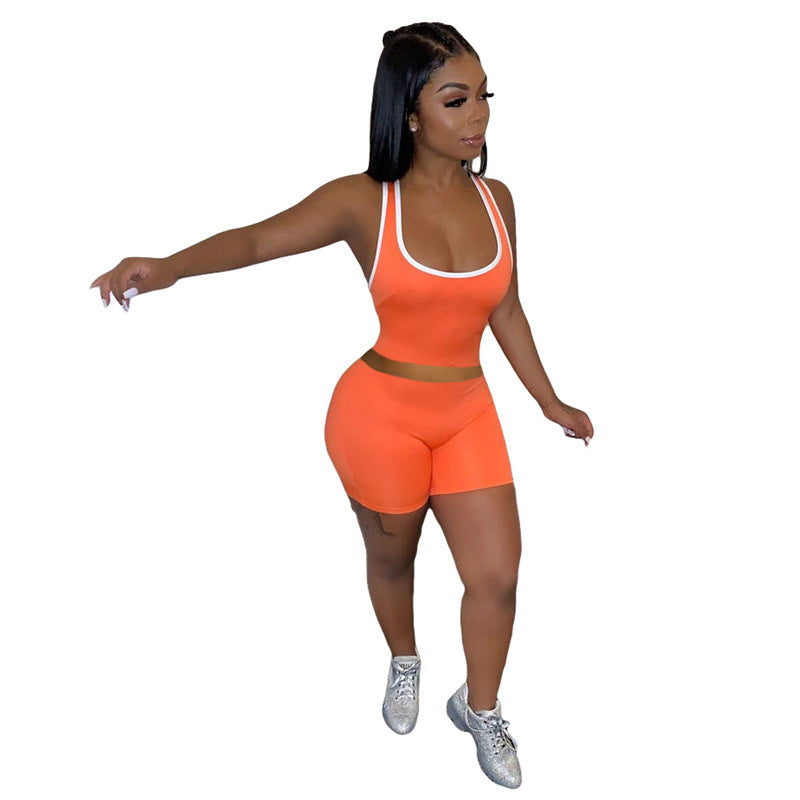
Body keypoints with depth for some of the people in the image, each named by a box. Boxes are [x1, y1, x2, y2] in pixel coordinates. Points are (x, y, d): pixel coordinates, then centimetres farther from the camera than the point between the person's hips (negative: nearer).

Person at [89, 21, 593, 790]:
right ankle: (403, 665, 50)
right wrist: (169, 266, -39)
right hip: (380, 415, -3)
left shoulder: (495, 199, -1)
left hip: (468, 415, 4)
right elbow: (257, 239, -21)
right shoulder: (364, 201, -13)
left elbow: (505, 311, 9)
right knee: (391, 559, 18)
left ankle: (479, 707, 32)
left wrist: (549, 402, 15)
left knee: (497, 574, 3)